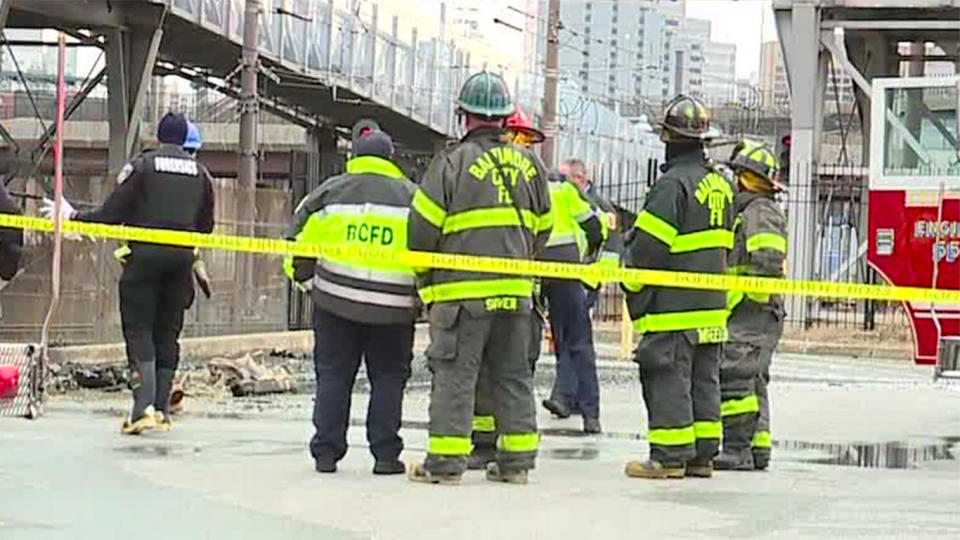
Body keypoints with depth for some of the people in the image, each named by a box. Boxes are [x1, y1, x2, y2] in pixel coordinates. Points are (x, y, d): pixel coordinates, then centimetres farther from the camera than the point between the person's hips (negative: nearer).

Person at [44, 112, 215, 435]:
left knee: (139, 329, -3)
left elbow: (113, 213, -7)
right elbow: (206, 226, 14)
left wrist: (74, 217, 5)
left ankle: (143, 407, -18)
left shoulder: (141, 166, -3)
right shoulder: (201, 174, 10)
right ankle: (162, 410, 9)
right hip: (182, 258, 4)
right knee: (167, 332, 10)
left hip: (145, 255, -4)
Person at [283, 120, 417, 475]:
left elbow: (299, 237, 6)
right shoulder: (412, 196, 7)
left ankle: (326, 452, 7)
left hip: (336, 299, 1)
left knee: (333, 376, 8)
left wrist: (305, 279, 19)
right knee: (388, 378, 8)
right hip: (393, 307, 0)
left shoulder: (332, 190, 7)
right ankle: (385, 454, 5)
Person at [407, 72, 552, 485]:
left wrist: (424, 274, 10)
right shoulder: (528, 164, 10)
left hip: (462, 288, -5)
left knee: (455, 373, -2)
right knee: (513, 374, 12)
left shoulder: (452, 162, -7)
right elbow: (542, 227, 17)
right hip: (515, 290, 5)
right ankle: (516, 460, 14)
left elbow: (424, 228, -6)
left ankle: (446, 461, -3)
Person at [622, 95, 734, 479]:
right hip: (712, 303, 9)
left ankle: (670, 456, -6)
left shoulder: (673, 183, -14)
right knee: (704, 379, 12)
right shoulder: (721, 184, 14)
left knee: (668, 376, -5)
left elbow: (648, 245, -15)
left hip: (673, 304, -9)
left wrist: (632, 285, -2)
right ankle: (702, 455, 14)